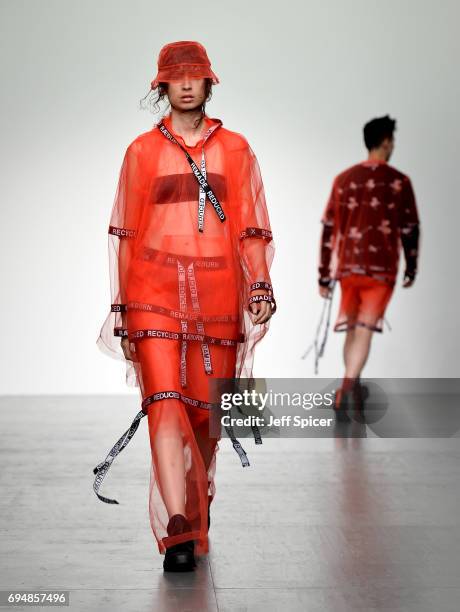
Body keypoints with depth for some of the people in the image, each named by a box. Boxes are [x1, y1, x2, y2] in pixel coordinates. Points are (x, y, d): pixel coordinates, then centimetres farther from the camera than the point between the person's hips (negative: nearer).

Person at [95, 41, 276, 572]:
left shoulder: (234, 149, 11)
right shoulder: (142, 150, 10)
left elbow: (251, 228, 9)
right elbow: (124, 233, 11)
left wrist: (261, 286, -5)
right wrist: (122, 307, 7)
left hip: (217, 296, 1)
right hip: (154, 293, -1)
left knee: (207, 410, 5)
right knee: (164, 403, -14)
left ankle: (199, 503, 30)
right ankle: (177, 532, -18)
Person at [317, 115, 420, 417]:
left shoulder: (343, 179, 7)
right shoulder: (399, 182, -3)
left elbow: (329, 229, 6)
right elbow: (410, 230, -1)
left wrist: (324, 276, 11)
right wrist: (411, 269, 13)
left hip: (347, 267, 4)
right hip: (382, 268, -4)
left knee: (352, 329, 18)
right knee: (365, 330, -6)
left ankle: (352, 390, 30)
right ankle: (345, 391, -21)